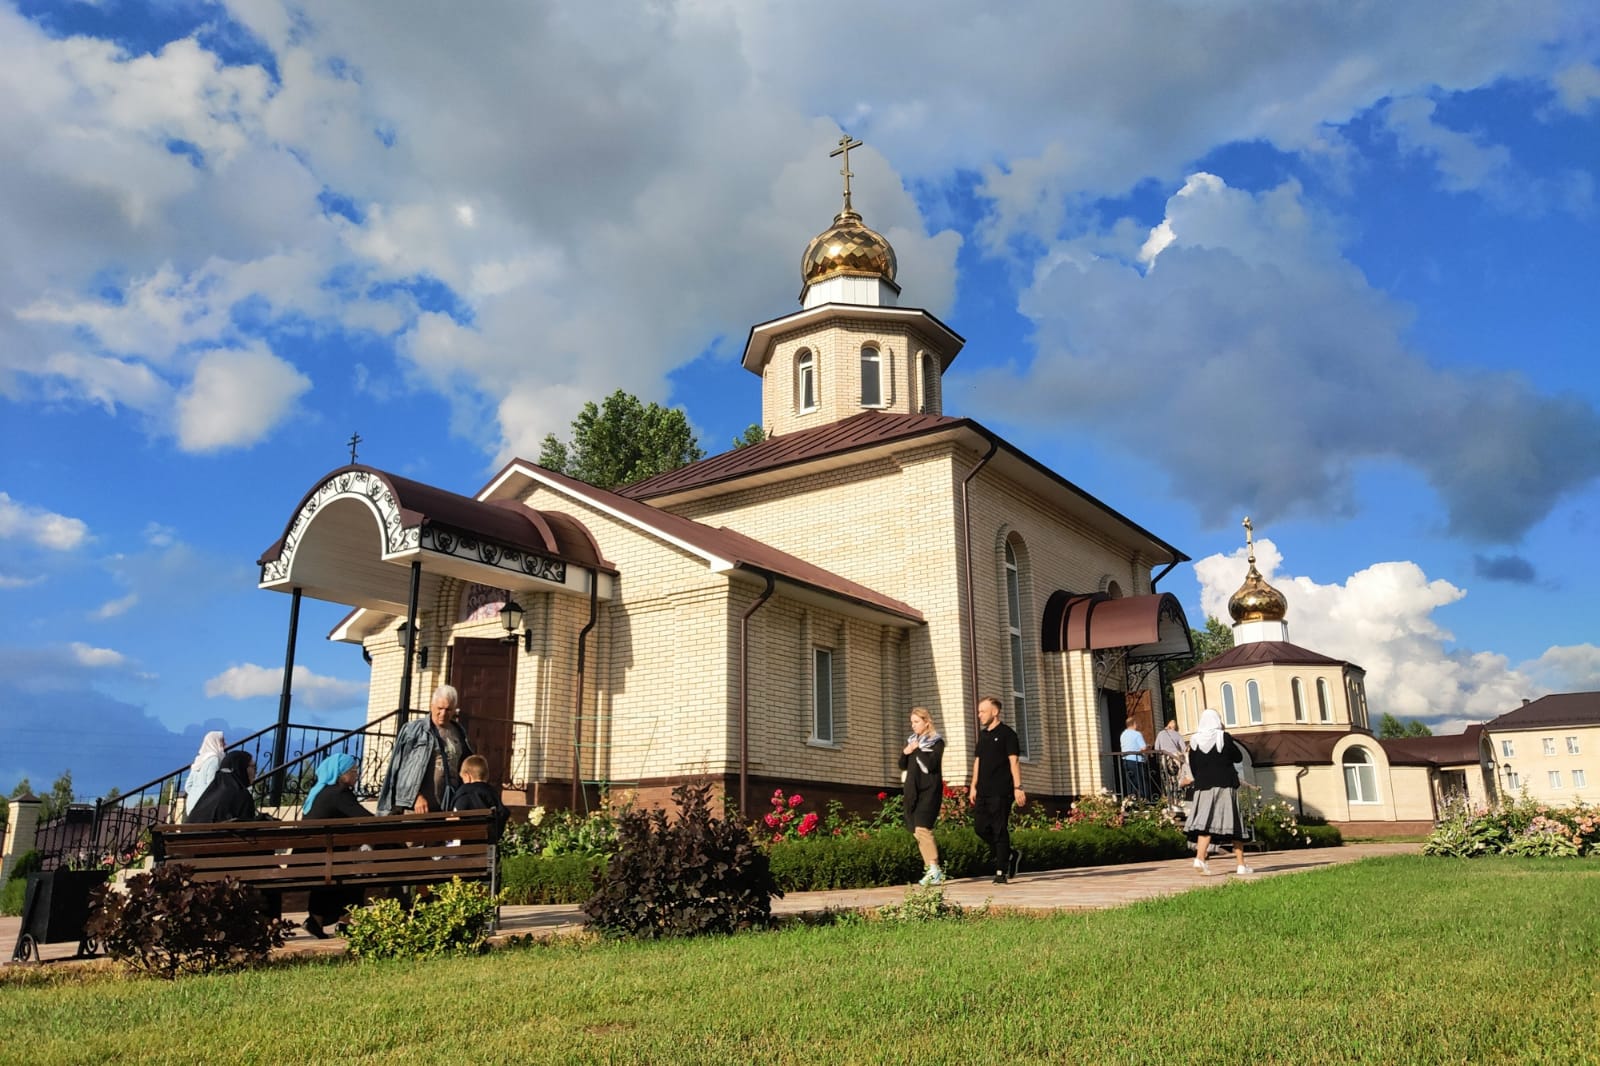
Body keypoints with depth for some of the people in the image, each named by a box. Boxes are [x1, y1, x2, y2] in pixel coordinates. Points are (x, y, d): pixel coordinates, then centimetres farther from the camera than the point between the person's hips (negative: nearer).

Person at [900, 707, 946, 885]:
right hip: (913, 790, 7)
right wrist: (905, 753, -4)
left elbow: (932, 764, -14)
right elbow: (902, 766, 14)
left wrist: (917, 750, -11)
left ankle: (934, 869, -19)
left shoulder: (936, 742, -1)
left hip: (929, 790, -7)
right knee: (917, 832, 3)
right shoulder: (911, 740, 17)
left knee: (922, 828, -19)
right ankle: (930, 869, 8)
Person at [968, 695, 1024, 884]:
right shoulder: (983, 735, 17)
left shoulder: (1007, 733, -4)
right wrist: (973, 786, 17)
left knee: (999, 830, -5)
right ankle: (1011, 854, 22)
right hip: (983, 791, 7)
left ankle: (1001, 871, 2)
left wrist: (1018, 787, -15)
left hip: (1001, 792, -7)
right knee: (980, 827, 4)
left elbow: (1014, 761, -9)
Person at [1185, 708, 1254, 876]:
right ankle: (1241, 864, 9)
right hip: (1225, 785, -2)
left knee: (1205, 822, -4)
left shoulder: (1194, 741, 4)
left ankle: (1199, 857, -23)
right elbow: (1239, 757, 5)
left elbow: (1192, 767, 7)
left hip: (1203, 786, 2)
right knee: (1234, 822, 6)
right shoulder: (1224, 738, -5)